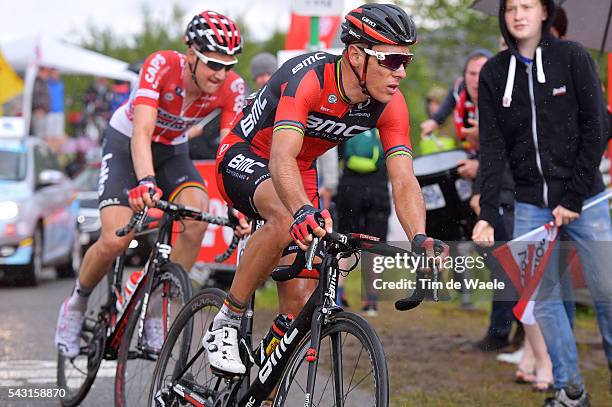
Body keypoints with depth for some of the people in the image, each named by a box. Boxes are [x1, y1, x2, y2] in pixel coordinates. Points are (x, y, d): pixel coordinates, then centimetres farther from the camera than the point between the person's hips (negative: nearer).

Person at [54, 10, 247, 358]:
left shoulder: (232, 87, -22)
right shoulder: (162, 66, -32)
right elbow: (141, 133, -41)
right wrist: (146, 182, -58)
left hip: (173, 151, 3)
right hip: (126, 146, -3)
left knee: (198, 218, -27)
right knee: (115, 241, -21)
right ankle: (77, 304, 10)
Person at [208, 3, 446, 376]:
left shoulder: (390, 105, -17)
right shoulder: (308, 78, -34)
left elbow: (404, 180, -22)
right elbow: (282, 157, -47)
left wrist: (420, 240, -40)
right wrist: (304, 212, -65)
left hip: (301, 172, 6)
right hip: (245, 157, -6)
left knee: (302, 298, -5)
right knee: (287, 220, -38)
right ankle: (226, 324, -21)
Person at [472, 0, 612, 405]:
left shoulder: (572, 57, -5)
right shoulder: (494, 74, 2)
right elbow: (492, 148, -1)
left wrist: (574, 198, -11)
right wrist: (487, 214, -11)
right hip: (531, 205, 3)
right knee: (544, 299, 2)